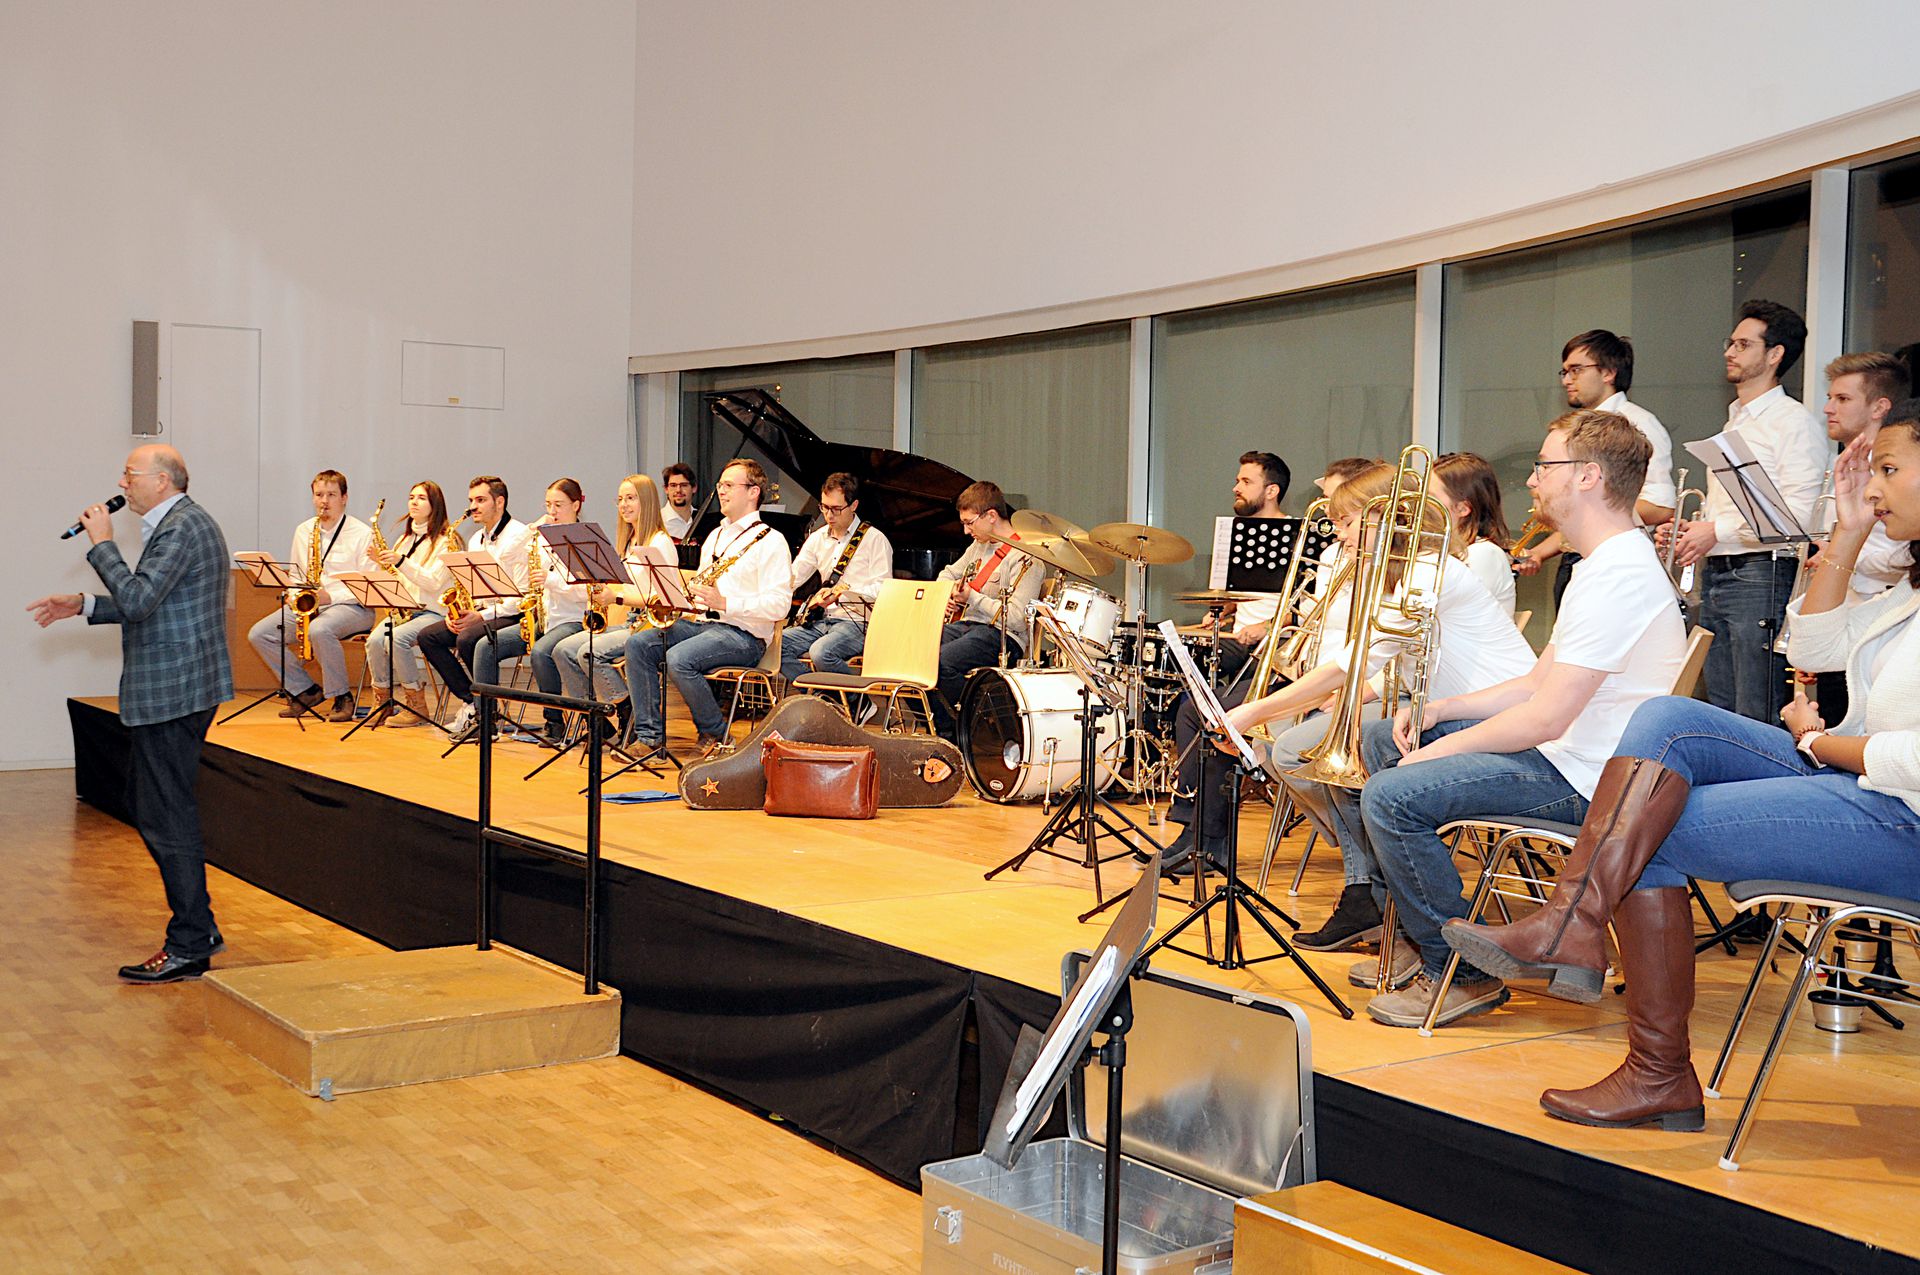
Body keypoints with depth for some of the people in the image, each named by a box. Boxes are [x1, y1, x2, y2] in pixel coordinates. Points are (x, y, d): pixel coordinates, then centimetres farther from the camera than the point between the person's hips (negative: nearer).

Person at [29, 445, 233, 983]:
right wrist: (82, 605, 20)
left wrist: (103, 543, -14)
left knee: (167, 816, -6)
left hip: (173, 692, -11)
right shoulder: (179, 524, 18)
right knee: (146, 802, 17)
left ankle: (189, 948, 0)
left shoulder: (182, 528, -16)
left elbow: (137, 600, -25)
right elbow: (150, 607, 26)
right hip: (170, 690, 11)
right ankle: (198, 926, 23)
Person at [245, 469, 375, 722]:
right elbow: (294, 575, 23)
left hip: (351, 606, -7)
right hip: (306, 605, 7)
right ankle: (306, 691, -1)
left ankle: (342, 697, -19)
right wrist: (294, 596, 0)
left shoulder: (362, 534, -5)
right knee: (258, 634, -12)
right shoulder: (303, 531, 14)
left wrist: (331, 596, -22)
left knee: (319, 630, -39)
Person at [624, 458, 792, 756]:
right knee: (638, 643, -12)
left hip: (743, 634, -8)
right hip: (701, 623, 8)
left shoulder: (770, 541, -6)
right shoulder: (715, 536, 22)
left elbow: (778, 605, -15)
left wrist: (725, 603, -23)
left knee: (678, 658, -32)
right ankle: (650, 735, -13)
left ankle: (716, 733, -10)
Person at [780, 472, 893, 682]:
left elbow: (881, 589, -11)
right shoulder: (818, 538, 16)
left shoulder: (874, 539, -3)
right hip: (822, 620, 7)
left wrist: (841, 593, -24)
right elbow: (792, 577, 15)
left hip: (857, 622, -7)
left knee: (821, 652, -34)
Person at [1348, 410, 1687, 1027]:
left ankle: (1464, 972, -7)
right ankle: (1421, 934, 18)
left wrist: (1446, 746, -12)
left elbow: (1544, 719, -25)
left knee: (1390, 797, -23)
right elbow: (1538, 681, 17)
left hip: (1584, 779, -11)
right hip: (1563, 751, 11)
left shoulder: (1620, 575, -22)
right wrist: (1440, 711, 4)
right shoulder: (1602, 563, 15)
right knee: (1380, 740, 16)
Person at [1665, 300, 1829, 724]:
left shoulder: (1793, 421, -6)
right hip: (1714, 575, 9)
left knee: (1757, 718, -9)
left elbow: (1799, 513, -17)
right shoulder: (1733, 422, 23)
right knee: (1719, 710, 11)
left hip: (1761, 576, -9)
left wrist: (1717, 531, -17)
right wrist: (1690, 529, 10)